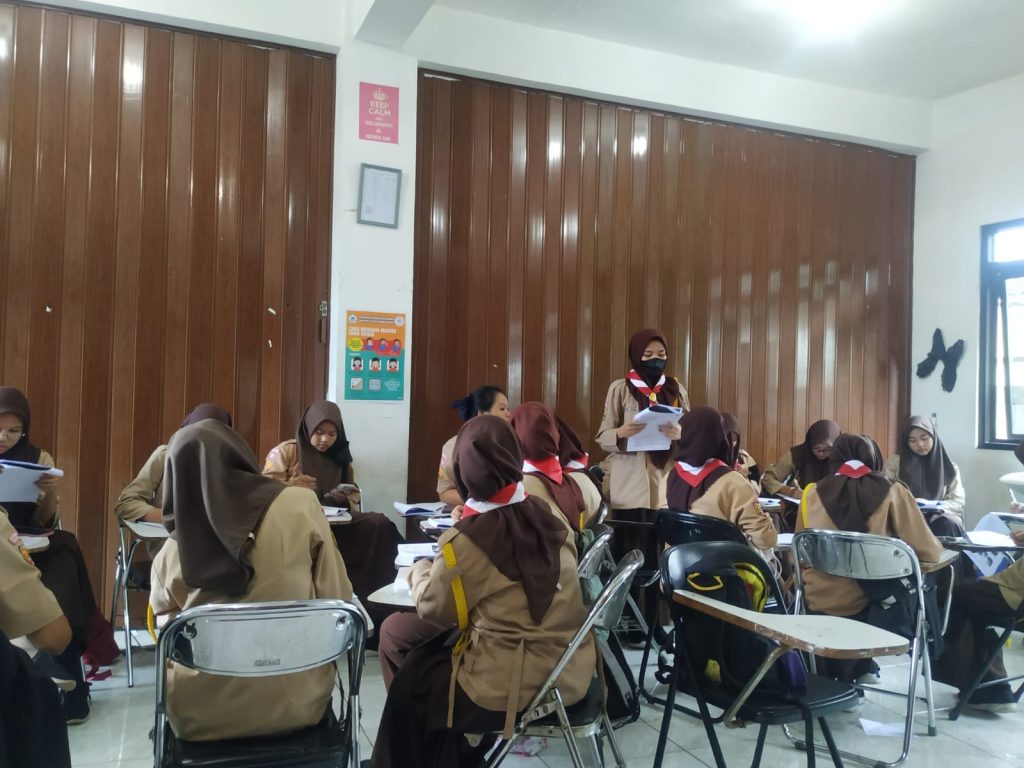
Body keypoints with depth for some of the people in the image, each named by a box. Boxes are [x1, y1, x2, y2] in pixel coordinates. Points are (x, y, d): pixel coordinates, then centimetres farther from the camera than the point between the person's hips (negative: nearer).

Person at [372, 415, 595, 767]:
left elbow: (433, 609, -3)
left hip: (509, 688, -6)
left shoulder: (466, 541, -18)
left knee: (409, 679, 18)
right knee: (431, 658, 25)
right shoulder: (549, 517, -2)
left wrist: (420, 570, 17)